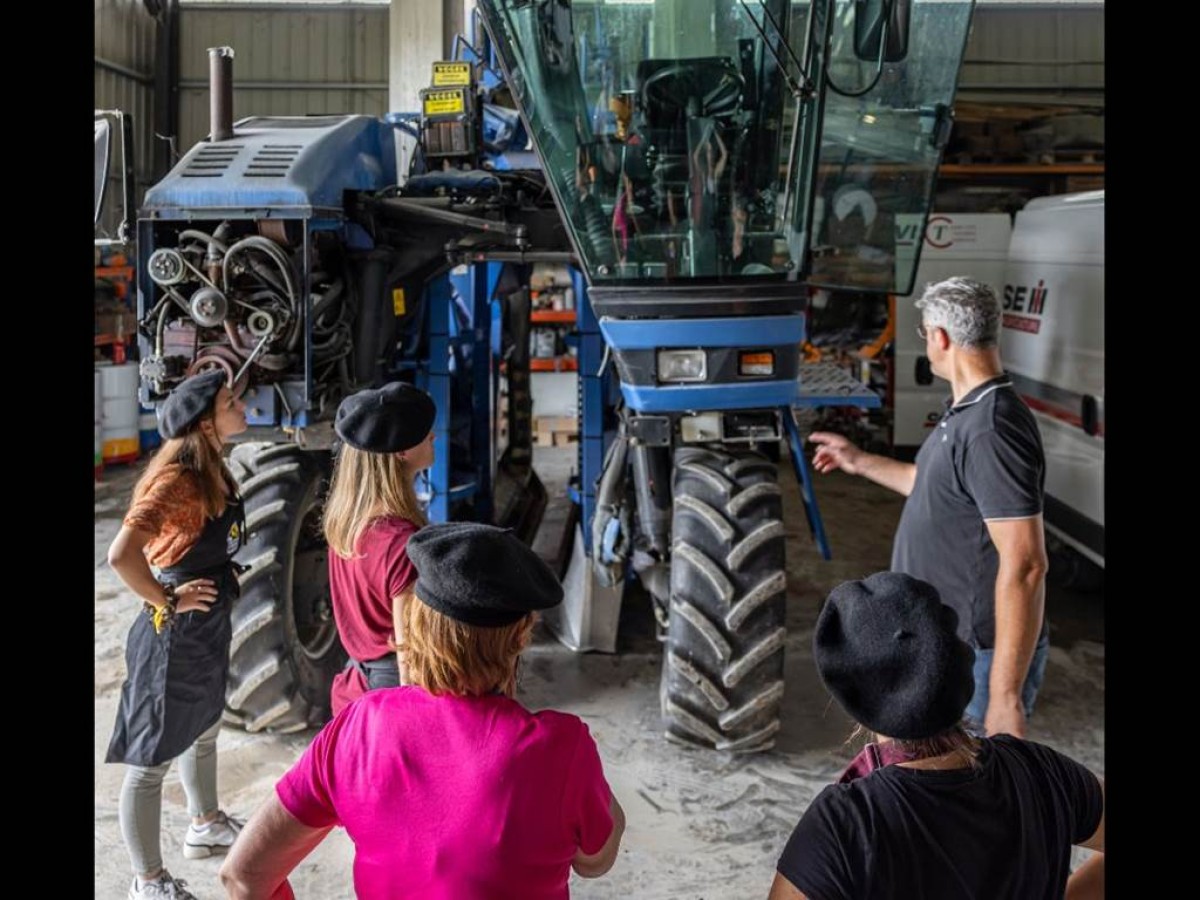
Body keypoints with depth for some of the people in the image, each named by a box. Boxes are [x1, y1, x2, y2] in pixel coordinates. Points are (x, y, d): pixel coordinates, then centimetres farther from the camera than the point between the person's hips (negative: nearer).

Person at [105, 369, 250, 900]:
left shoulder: (210, 469, 3)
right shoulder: (177, 477, -26)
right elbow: (121, 555, -36)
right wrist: (167, 601, -23)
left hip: (209, 628, 10)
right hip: (174, 636, -10)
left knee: (203, 731, 28)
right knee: (152, 759, 5)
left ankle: (206, 826, 50)